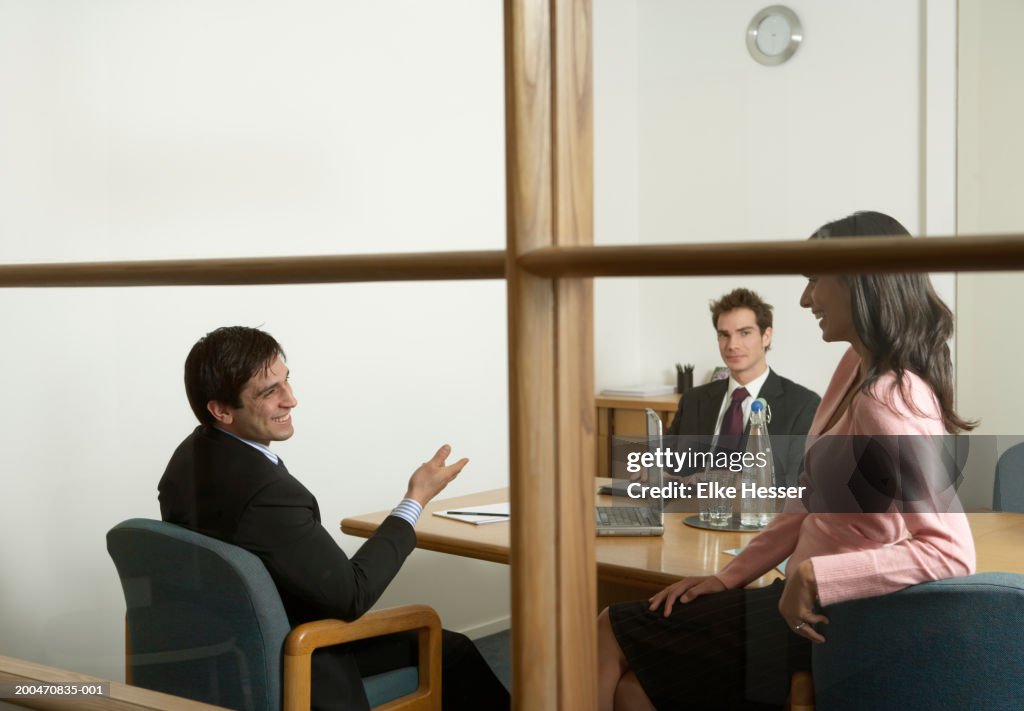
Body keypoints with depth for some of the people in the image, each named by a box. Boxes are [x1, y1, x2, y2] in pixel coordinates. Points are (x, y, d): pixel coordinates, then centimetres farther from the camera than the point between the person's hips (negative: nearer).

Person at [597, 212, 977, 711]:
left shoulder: (888, 402, -23)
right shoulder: (857, 369, 6)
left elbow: (952, 552, -30)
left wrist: (814, 576, -30)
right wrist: (728, 577, 8)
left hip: (829, 623, -8)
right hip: (808, 604, 8)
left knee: (609, 635, -2)